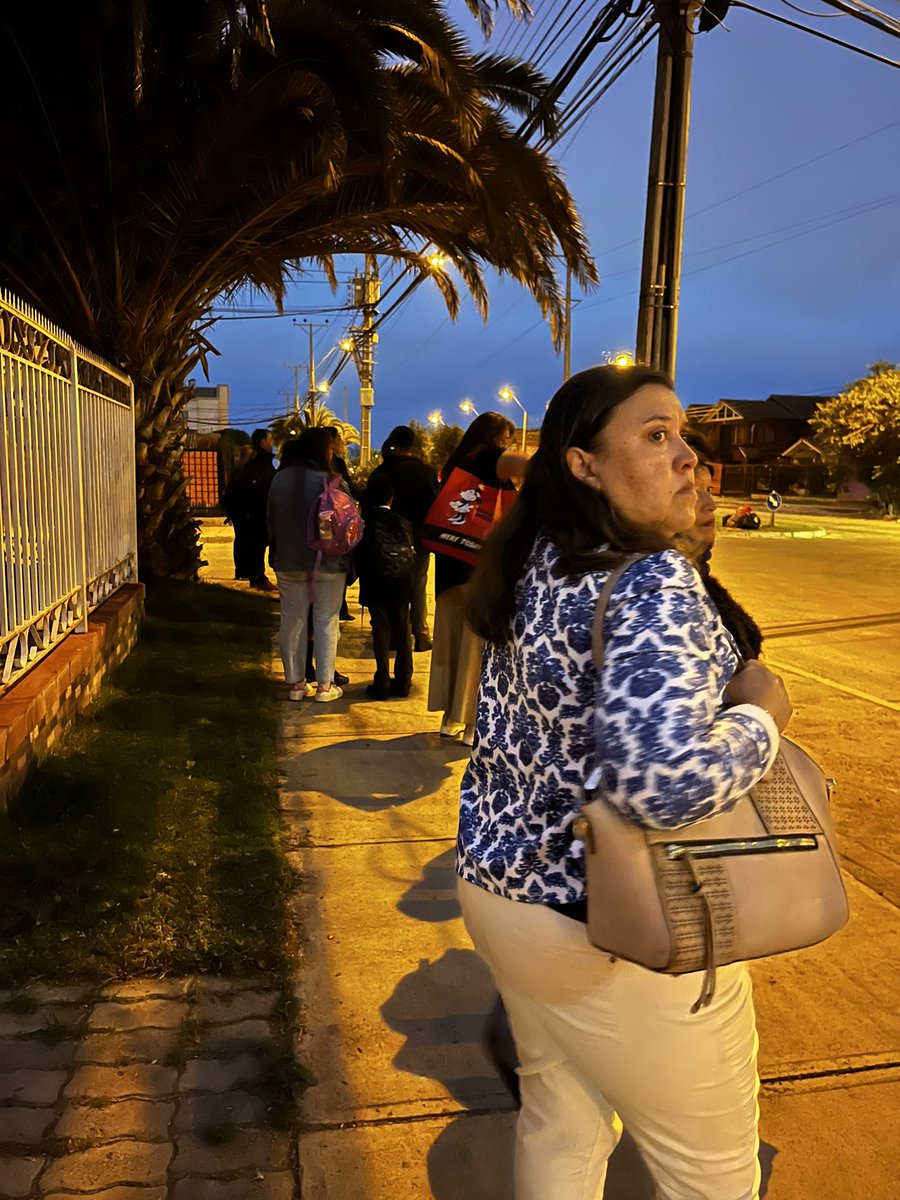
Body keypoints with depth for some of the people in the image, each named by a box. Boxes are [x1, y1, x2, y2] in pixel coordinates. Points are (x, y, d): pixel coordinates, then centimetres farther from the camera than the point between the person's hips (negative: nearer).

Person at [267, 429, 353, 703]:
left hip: (288, 562, 4)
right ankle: (324, 685, 10)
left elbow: (271, 522, 6)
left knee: (293, 621, 11)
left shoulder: (280, 480, -1)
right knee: (326, 622, 6)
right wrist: (345, 557, 7)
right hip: (328, 563, -3)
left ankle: (295, 683, 17)